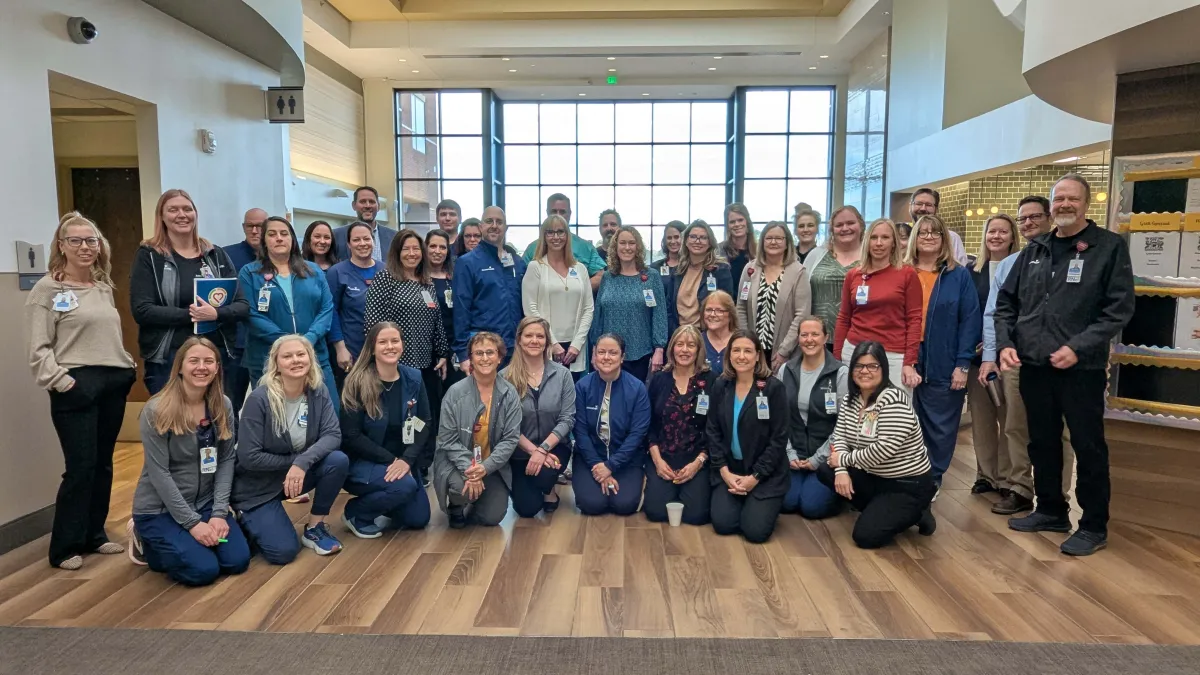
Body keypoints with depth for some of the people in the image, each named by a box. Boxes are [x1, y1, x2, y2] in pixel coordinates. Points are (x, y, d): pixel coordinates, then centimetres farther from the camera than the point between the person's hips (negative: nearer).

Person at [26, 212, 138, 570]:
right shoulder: (47, 289, -4)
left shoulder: (104, 288, 15)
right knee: (80, 467, -6)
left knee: (102, 464, 11)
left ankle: (94, 535, 23)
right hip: (76, 386, -6)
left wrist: (128, 366, 8)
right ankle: (64, 547, 8)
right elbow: (39, 348, -9)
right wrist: (59, 381, -18)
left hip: (114, 383, 6)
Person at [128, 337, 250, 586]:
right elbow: (158, 473, -18)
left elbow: (226, 461, -2)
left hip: (205, 503, 5)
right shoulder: (156, 410, -18)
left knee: (237, 561, -9)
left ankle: (178, 542, 19)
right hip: (159, 509, -5)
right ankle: (146, 541, 12)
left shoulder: (223, 406, -3)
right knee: (204, 570, -17)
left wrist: (219, 513, -11)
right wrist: (192, 522, -19)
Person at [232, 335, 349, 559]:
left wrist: (303, 462, -32)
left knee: (338, 461, -25)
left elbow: (333, 435, -18)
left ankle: (314, 528, -3)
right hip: (257, 487, -4)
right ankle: (246, 518, 16)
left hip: (298, 473, 4)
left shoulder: (318, 393, -9)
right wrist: (293, 460, -19)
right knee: (283, 551, -17)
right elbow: (249, 457, -22)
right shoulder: (259, 399, -22)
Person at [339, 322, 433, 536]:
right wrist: (391, 459, -20)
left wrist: (407, 459, -19)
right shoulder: (358, 383, -15)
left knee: (417, 519, 0)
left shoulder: (413, 379, -2)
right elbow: (351, 437, -16)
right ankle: (355, 513, -2)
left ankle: (384, 507, 30)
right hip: (362, 462, -5)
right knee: (404, 486, -30)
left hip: (404, 461, 5)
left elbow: (425, 424, -3)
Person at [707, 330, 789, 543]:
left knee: (755, 530, -14)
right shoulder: (720, 387, 1)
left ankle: (762, 505, 20)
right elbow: (713, 432, 2)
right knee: (723, 524, -11)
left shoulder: (774, 388, -11)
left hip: (766, 474, -3)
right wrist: (724, 471, -9)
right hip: (729, 470, 3)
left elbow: (779, 439, -11)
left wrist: (755, 477, -14)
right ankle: (744, 501, 22)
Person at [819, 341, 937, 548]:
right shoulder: (851, 398, 2)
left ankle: (916, 514, 8)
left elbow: (884, 450, -29)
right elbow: (839, 436, 2)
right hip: (873, 477, 8)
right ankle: (880, 511, 7)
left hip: (907, 485, -8)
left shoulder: (894, 401, -24)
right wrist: (841, 471, -15)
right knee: (825, 472, -4)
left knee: (865, 536, -17)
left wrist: (844, 459, -17)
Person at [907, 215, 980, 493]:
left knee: (940, 426, 7)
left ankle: (933, 478, 22)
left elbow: (970, 321, -1)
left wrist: (963, 364, -9)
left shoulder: (959, 276, 4)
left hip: (943, 366, -1)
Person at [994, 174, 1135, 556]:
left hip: (1082, 369, -5)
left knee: (1088, 447, 4)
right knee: (1042, 443, 14)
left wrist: (1078, 348, -19)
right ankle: (1050, 511, 30)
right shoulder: (1034, 251, 13)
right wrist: (1006, 343, -2)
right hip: (1033, 367, 5)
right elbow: (1006, 302, 13)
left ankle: (1094, 526, 18)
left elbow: (1119, 308, -9)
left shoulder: (1110, 247, -2)